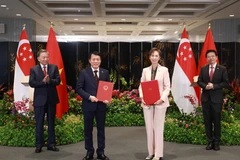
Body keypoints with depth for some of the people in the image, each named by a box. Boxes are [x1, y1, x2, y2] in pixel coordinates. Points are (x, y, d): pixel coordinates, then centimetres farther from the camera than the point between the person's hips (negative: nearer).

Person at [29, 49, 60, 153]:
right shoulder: (33, 69, 1)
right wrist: (43, 82, -23)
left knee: (51, 122, 9)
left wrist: (49, 80, -23)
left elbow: (58, 81, -5)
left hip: (51, 99, 2)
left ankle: (51, 144, 18)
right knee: (39, 123, 5)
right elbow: (31, 83, -10)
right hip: (40, 99, -1)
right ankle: (39, 145, 14)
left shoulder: (54, 67, 4)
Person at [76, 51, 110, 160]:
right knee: (88, 129, 7)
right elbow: (78, 88, -6)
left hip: (101, 104, 2)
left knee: (101, 129, 9)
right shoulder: (83, 72, -3)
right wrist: (89, 97, -18)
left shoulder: (105, 72, 6)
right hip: (88, 105, -2)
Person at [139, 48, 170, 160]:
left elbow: (167, 87, -3)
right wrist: (141, 97, -9)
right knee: (149, 127, 7)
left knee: (158, 128, 0)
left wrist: (162, 99, -18)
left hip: (160, 102, -3)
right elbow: (141, 85, 8)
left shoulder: (164, 70, 0)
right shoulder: (145, 70, 10)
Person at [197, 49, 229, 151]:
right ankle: (210, 141, 16)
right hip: (205, 98, 3)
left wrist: (214, 86, -17)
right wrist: (205, 86, -13)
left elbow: (226, 83, -5)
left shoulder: (222, 69, -1)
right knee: (207, 121, 6)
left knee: (217, 121, 4)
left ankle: (216, 142, 15)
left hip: (217, 98, -3)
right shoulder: (203, 69, 8)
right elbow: (199, 81, 7)